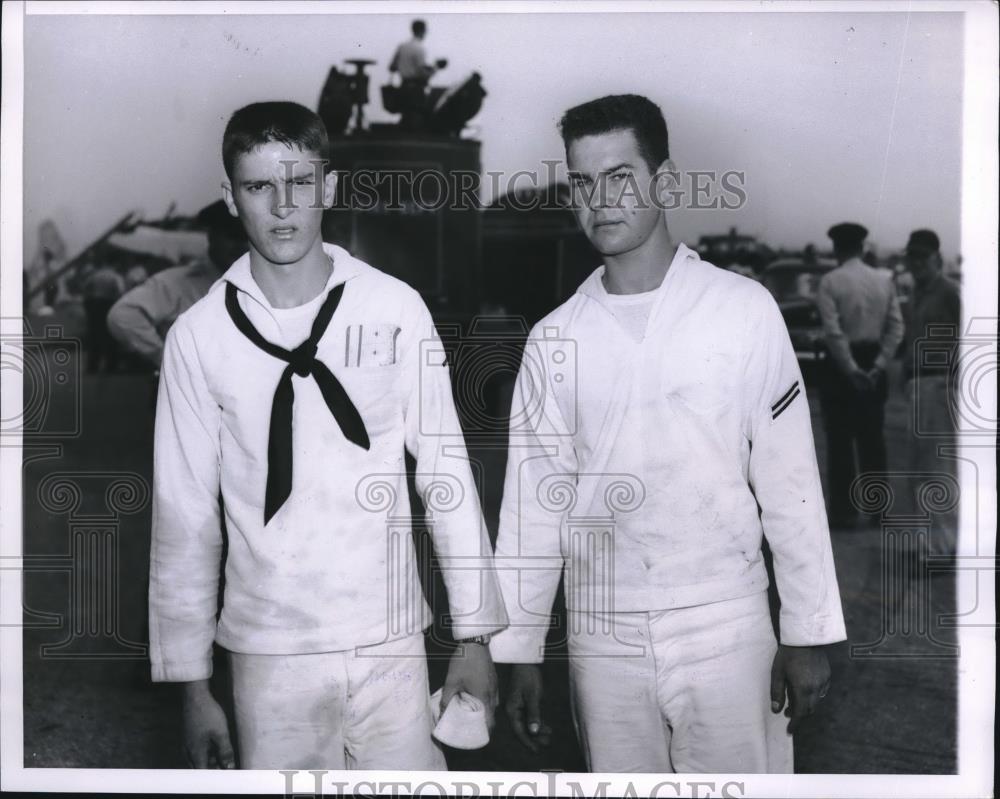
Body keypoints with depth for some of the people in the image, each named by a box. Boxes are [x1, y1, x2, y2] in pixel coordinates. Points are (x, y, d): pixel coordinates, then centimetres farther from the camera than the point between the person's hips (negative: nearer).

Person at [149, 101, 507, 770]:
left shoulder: (396, 309, -3)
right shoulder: (198, 336, -3)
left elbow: (446, 474, 1)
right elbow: (185, 519, 1)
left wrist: (476, 636, 3)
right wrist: (193, 687, 3)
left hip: (391, 642, 0)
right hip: (268, 654, 0)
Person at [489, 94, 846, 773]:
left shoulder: (743, 309, -4)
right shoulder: (554, 340, 3)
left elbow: (789, 482, -2)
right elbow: (533, 501, 7)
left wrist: (809, 633, -2)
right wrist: (519, 651, 7)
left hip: (725, 629, -2)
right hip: (602, 639, 2)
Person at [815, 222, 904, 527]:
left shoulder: (830, 282, -10)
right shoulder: (884, 280, 4)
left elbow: (833, 332, -17)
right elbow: (896, 328, -2)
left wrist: (851, 370, -12)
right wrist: (878, 365, -4)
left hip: (841, 366, -4)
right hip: (873, 364, 4)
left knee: (840, 441, 2)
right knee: (872, 439, 13)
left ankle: (844, 511, 5)